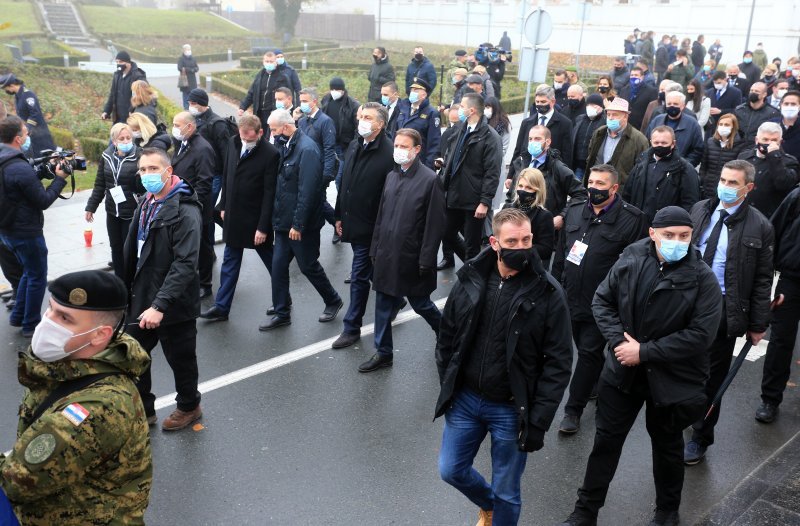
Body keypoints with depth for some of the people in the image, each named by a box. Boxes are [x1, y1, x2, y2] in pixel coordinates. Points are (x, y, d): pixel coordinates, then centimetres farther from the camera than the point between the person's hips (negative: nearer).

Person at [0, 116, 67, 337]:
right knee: (37, 277, 7)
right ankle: (31, 325, 16)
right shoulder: (21, 168, -25)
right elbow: (44, 201, -19)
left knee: (29, 271, 26)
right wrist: (59, 178, -9)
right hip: (27, 233, -9)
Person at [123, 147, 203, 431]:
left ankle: (189, 407, 35)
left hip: (173, 305, -7)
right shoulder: (146, 204, 7)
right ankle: (143, 410, 35)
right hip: (142, 300, 7)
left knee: (180, 360, 12)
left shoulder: (185, 211, -19)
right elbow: (132, 252, 14)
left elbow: (185, 264, -26)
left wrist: (160, 305, -32)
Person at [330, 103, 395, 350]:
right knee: (372, 272, 21)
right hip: (352, 223, 8)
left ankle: (352, 328, 11)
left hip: (371, 227, -8)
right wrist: (339, 216, 15)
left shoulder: (389, 152, -17)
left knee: (359, 276, -1)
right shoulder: (354, 146, 7)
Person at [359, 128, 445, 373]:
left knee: (420, 303, 10)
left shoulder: (429, 180, -12)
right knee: (383, 304, 10)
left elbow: (435, 224, -13)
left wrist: (426, 261, -15)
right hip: (387, 256, 6)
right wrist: (375, 249, 11)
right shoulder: (391, 176, 8)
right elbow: (381, 215, 13)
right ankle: (383, 353, 22)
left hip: (412, 258, -6)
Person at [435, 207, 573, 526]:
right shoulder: (470, 279, -5)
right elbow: (447, 337, 6)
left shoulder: (548, 293, -14)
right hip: (464, 399, 4)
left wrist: (538, 421, -14)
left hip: (512, 410, -3)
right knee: (451, 470, 16)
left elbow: (558, 362, -12)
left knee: (507, 493, 10)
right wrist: (447, 387, 5)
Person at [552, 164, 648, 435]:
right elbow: (561, 252, 15)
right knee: (585, 349, 18)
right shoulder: (574, 211, 8)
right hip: (571, 298, 6)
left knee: (589, 353, 0)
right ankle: (601, 385, 42)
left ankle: (573, 410, 11)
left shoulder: (632, 219, -10)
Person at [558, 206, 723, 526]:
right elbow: (602, 301, 0)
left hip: (672, 378, -2)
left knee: (667, 446, 20)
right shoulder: (630, 261, -8)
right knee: (606, 440, 12)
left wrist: (645, 352, -21)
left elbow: (700, 334, -21)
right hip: (622, 370, 2)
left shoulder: (703, 279, -16)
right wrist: (618, 341, -15)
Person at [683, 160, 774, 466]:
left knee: (711, 379, 9)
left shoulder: (759, 227, -9)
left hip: (723, 311, -3)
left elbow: (762, 280, -5)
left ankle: (700, 439, 26)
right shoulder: (699, 210, 3)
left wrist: (758, 324, -4)